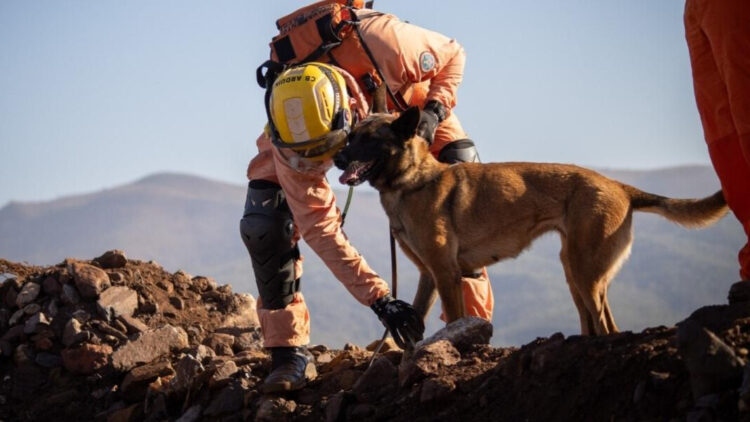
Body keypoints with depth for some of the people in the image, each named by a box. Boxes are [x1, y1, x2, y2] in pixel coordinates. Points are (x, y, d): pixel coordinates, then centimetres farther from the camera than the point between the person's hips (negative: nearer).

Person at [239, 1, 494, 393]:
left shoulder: (384, 45, -45)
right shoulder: (288, 136, -39)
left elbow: (451, 55, -21)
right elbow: (319, 227, -31)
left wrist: (433, 112, -38)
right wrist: (379, 300, -36)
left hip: (399, 100, 1)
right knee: (263, 224, -21)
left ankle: (471, 321, -8)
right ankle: (289, 352, -10)